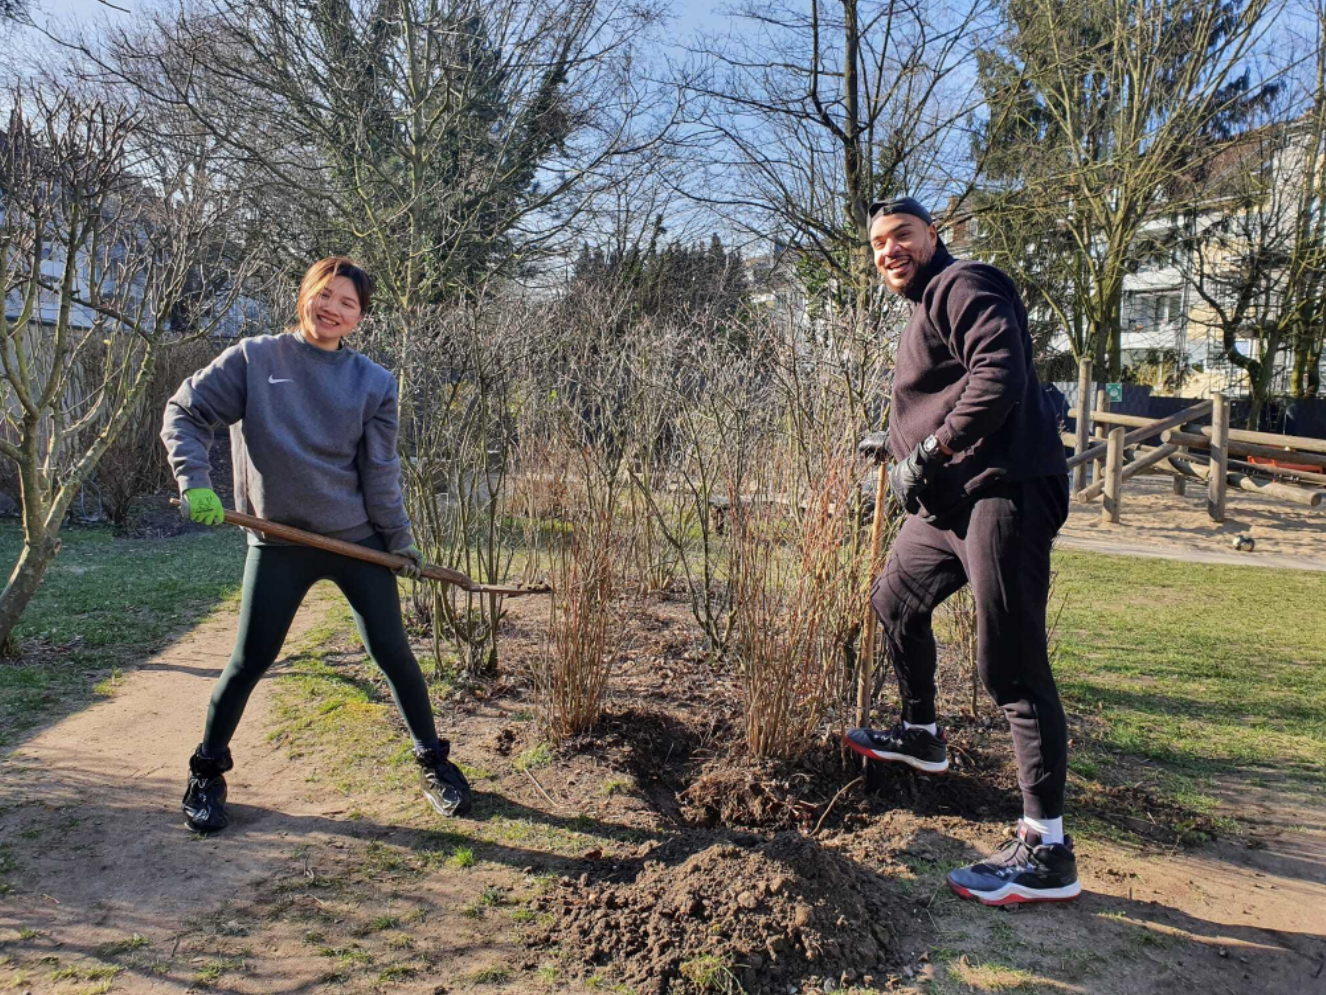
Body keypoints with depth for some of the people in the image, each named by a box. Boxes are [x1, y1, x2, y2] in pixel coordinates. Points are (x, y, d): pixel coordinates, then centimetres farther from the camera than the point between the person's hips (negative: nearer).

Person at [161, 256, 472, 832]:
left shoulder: (374, 382, 0)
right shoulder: (254, 359, -1)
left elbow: (381, 472, 2)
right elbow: (184, 413, 0)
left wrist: (400, 539, 2)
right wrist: (195, 481, -14)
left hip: (359, 539, 1)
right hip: (277, 542, 0)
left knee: (392, 652, 4)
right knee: (249, 663, 6)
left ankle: (434, 761, 21)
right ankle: (207, 773, 29)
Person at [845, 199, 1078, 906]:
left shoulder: (964, 286, -7)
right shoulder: (924, 311, 24)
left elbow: (999, 376, -23)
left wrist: (929, 450, -19)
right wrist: (899, 445, 30)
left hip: (1001, 493, -11)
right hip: (947, 501, 11)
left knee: (1011, 667, -12)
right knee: (897, 602, 25)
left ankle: (1047, 852, -6)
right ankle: (920, 736, 45)